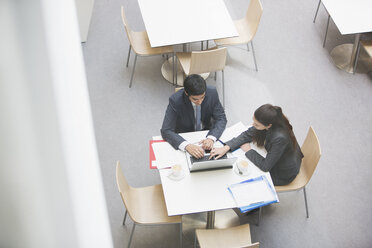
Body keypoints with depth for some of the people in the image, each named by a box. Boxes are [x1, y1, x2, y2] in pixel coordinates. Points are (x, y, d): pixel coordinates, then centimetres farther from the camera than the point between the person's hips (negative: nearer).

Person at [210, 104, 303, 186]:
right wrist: (226, 147, -17)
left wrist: (248, 150, -17)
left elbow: (265, 166, -30)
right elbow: (247, 134, -6)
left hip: (284, 174, -6)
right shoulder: (266, 122, -21)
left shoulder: (280, 138, -41)